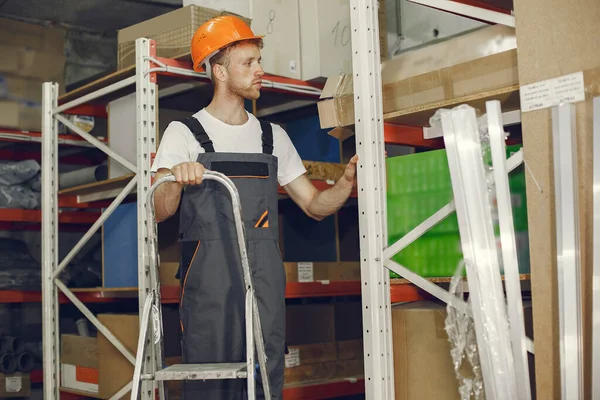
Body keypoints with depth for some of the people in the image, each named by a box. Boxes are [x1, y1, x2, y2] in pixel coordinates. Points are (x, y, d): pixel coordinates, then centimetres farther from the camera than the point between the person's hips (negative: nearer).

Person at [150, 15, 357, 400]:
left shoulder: (274, 136, 14)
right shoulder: (184, 133, 3)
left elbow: (315, 205, 14)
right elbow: (160, 211, -8)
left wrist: (347, 181, -5)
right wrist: (176, 179, -29)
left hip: (266, 279, 4)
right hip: (209, 278, -3)